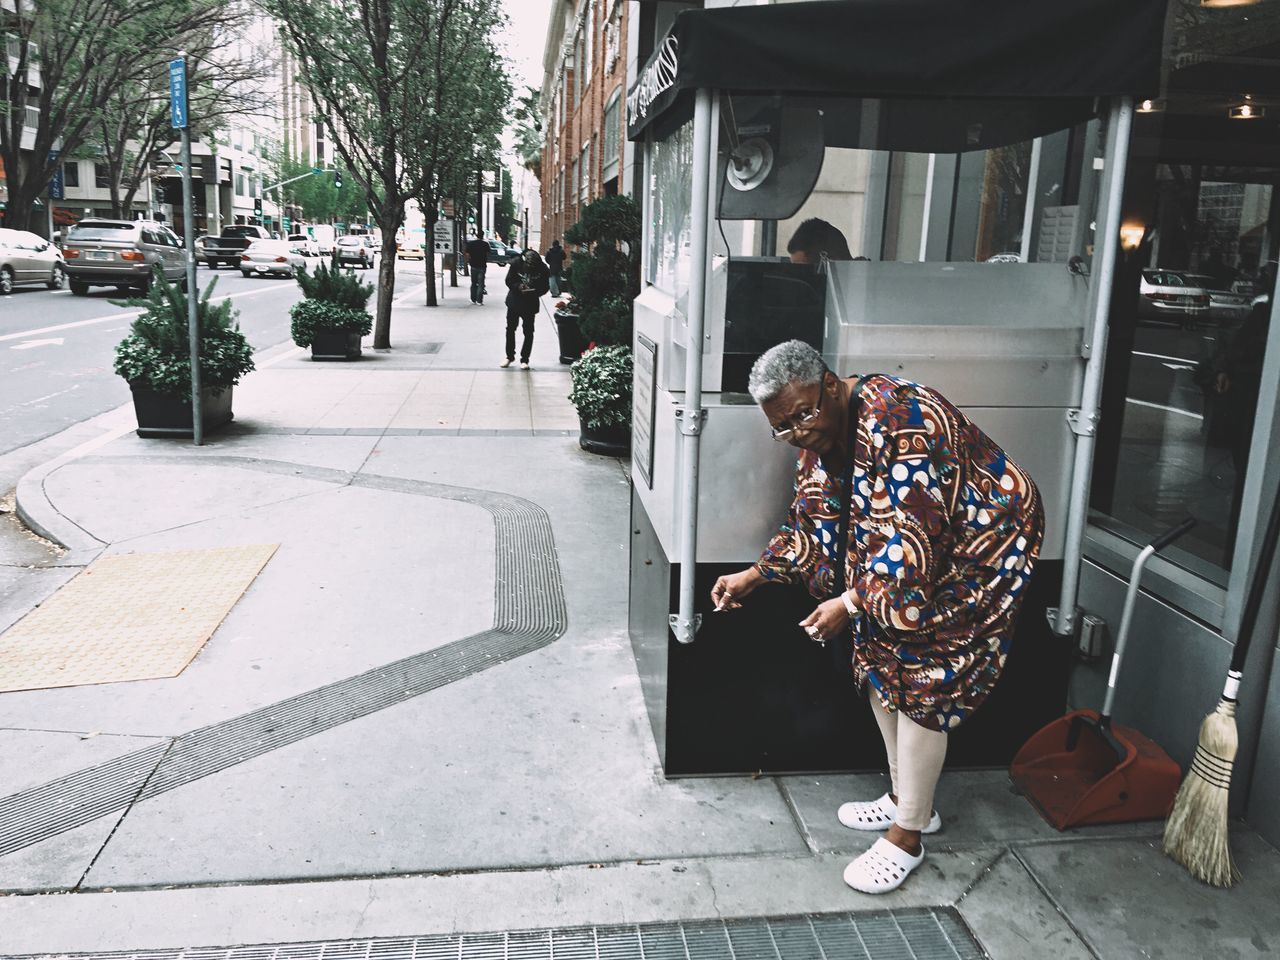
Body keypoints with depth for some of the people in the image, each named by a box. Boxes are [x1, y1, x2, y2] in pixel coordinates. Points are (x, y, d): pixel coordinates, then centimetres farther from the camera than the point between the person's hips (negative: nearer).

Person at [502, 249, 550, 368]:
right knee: (510, 329, 12)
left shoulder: (542, 268, -16)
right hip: (514, 301, 1)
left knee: (528, 332, 0)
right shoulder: (516, 263, -16)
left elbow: (545, 287, -7)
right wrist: (518, 287, -27)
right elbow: (509, 281, -7)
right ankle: (510, 356, 28)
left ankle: (524, 359, 12)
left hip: (530, 304, -1)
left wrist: (534, 291, -26)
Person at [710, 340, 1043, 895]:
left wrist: (850, 603, -29)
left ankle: (907, 834, 8)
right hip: (893, 555, 9)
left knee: (922, 683, -7)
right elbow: (812, 522, 5)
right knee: (878, 666, 11)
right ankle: (905, 798, 30)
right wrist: (756, 574, -4)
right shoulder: (823, 434, -3)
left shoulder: (902, 424, -32)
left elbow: (913, 541, -33)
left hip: (976, 554, -9)